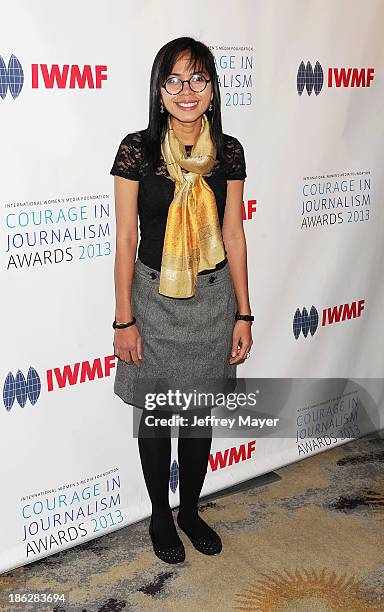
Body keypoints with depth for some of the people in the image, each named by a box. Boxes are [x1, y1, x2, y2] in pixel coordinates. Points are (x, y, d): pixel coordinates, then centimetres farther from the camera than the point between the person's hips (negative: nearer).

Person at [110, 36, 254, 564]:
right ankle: (160, 516, 34)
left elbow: (233, 234, 3)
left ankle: (191, 510, 38)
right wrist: (125, 319, -8)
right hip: (155, 298, -2)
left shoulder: (228, 152, 0)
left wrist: (243, 314, 2)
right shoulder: (137, 149, -9)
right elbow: (126, 238, -7)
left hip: (213, 297, 3)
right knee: (156, 415, 12)